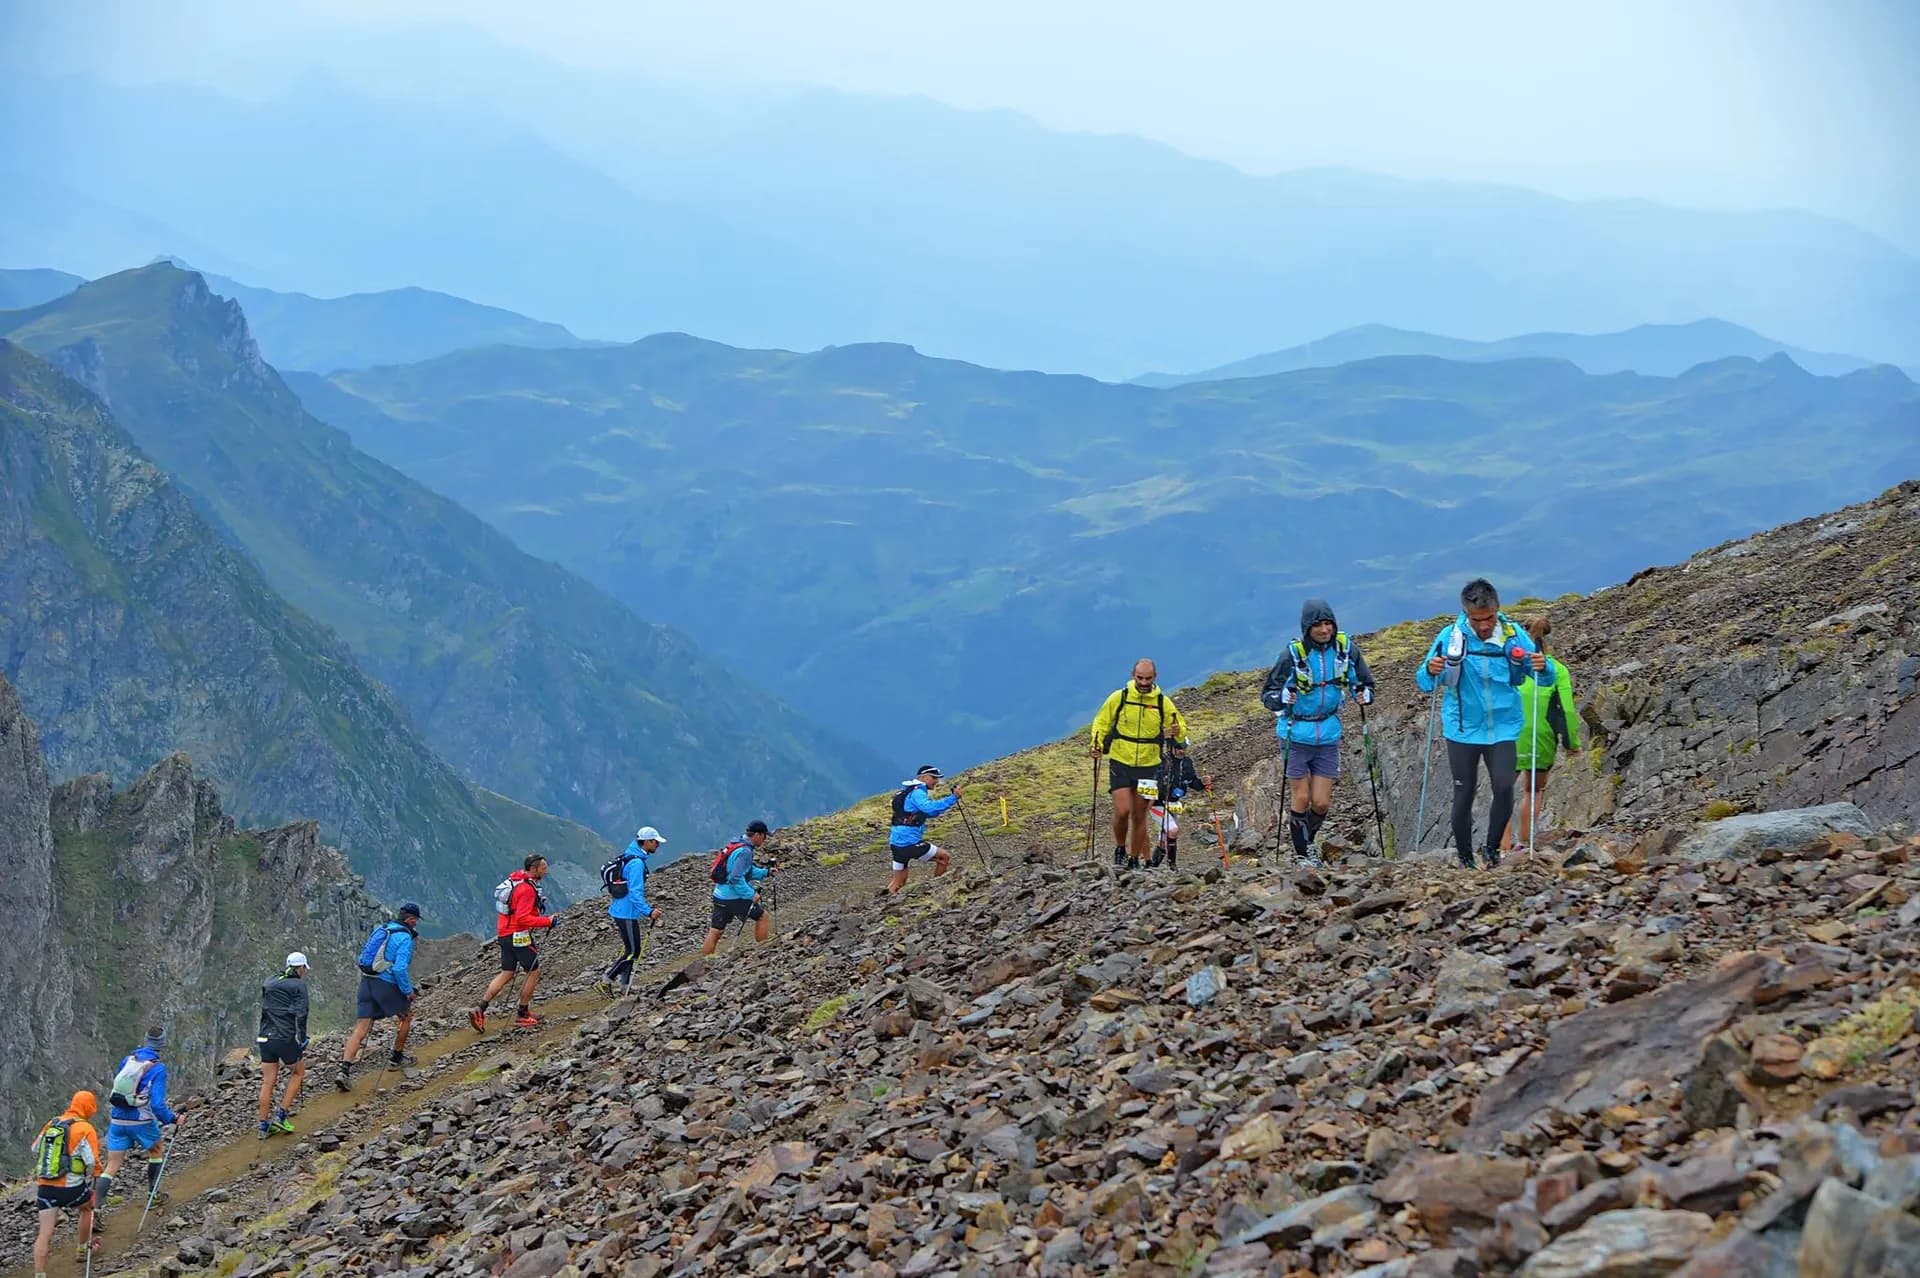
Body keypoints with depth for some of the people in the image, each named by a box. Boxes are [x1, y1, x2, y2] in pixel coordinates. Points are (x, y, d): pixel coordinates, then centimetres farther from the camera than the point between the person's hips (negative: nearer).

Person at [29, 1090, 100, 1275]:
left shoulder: (50, 1125, 10)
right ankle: (84, 1249, 40)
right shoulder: (85, 1129, -7)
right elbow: (92, 1162, -13)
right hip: (71, 1188, -4)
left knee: (45, 1233, 2)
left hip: (45, 1187, 4)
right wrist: (90, 1185, 6)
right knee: (87, 1208, 29)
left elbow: (35, 1150, 22)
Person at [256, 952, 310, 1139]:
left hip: (265, 1037, 5)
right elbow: (300, 1015, -13)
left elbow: (264, 1011, 17)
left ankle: (264, 1126, 10)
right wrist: (303, 1042, -9)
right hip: (286, 1038, -5)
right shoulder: (299, 985, -4)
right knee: (298, 1073, 16)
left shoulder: (269, 985, 14)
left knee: (268, 1082, 10)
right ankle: (282, 1116, 8)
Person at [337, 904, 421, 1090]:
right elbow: (400, 968, -21)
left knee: (361, 1028, 2)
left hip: (366, 981, 6)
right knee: (406, 1016, 22)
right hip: (387, 984, -6)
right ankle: (396, 1057, 32)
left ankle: (344, 1070, -10)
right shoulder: (405, 938, -12)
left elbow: (363, 957, 17)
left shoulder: (380, 929, 12)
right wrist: (408, 991, -9)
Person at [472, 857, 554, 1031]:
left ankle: (479, 1010, 5)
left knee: (507, 974, 12)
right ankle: (522, 1015, 12)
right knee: (534, 972, 6)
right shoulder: (527, 889, -21)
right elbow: (523, 918, -27)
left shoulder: (514, 880, 10)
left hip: (505, 935, 9)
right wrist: (547, 921, -19)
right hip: (519, 936, -9)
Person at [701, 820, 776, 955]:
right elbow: (736, 878, -26)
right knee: (762, 916, 8)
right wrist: (751, 894, -19)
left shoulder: (736, 845, 13)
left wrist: (766, 872, 18)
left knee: (715, 932, 10)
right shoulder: (745, 851, -18)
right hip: (733, 898, -9)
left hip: (720, 896, 9)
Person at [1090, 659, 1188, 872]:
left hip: (1148, 766, 1)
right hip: (1120, 763, -1)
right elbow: (1101, 723, 7)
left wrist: (1177, 731, -17)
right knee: (1122, 810, -14)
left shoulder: (1163, 703, -2)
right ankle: (1120, 849, 11)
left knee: (1140, 815, 6)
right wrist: (1097, 744, -10)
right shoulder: (1118, 698, -5)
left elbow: (1180, 728, 7)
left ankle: (1135, 860, 18)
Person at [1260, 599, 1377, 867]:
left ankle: (1308, 841, 31)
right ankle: (1301, 855, 15)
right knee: (1301, 799, -2)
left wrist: (1365, 694, -14)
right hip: (1295, 735, -3)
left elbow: (1364, 681, 9)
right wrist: (1283, 698, -32)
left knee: (1322, 803, 3)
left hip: (1328, 735, 3)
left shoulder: (1346, 648, -5)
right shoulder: (1293, 654, -14)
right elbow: (1267, 696, -10)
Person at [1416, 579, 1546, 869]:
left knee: (1504, 788, -14)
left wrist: (1542, 667, -23)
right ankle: (1465, 859, 20)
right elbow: (1425, 683, -6)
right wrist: (1431, 671, -30)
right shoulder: (1450, 636, -9)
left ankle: (1492, 848, 9)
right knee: (1464, 796, 4)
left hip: (1503, 728, 0)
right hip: (1463, 730, 0)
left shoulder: (1514, 635, -6)